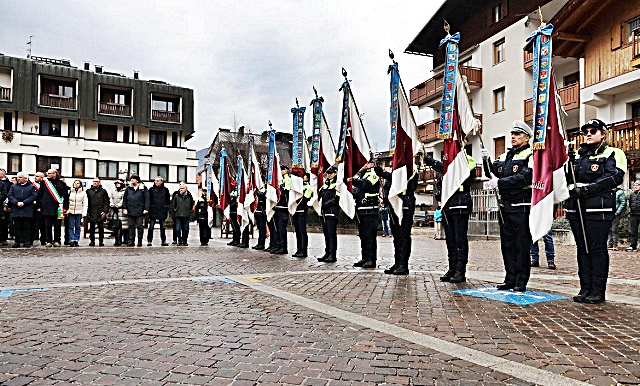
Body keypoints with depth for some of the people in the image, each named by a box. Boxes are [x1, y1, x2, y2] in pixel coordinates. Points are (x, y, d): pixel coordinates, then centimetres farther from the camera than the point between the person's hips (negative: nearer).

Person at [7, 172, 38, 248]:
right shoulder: (13, 187, 14)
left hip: (27, 210, -2)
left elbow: (34, 196, -4)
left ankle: (27, 242, 4)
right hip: (16, 210, 2)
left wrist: (24, 202, -13)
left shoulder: (31, 187, 7)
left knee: (26, 226, 0)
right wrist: (16, 202, -12)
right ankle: (17, 242, 9)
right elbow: (9, 195, 5)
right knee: (17, 226, 4)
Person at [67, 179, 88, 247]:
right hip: (71, 212, 0)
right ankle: (72, 240, -2)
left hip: (79, 212, 0)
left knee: (77, 227, 2)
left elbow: (85, 204, 5)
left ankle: (76, 240, 7)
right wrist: (66, 211, -3)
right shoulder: (69, 192, 6)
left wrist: (84, 213, -2)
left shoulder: (83, 193, 6)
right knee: (71, 227, -3)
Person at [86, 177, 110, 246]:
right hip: (91, 213, 2)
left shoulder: (103, 191, 7)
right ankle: (92, 241, 13)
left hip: (100, 213, -2)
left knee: (101, 228, 0)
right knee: (91, 228, 5)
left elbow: (106, 202, 3)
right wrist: (87, 212, 3)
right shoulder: (88, 191, 12)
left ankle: (101, 241, 6)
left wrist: (105, 211, -7)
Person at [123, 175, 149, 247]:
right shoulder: (128, 189, 11)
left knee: (140, 226, 2)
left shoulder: (143, 189, 2)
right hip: (130, 211, 3)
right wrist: (124, 208, 3)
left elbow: (147, 199, 0)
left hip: (140, 211, -3)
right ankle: (131, 241, 11)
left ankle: (140, 241, 10)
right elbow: (125, 199, 13)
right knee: (131, 226, 6)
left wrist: (146, 209, -7)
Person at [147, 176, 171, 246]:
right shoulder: (151, 189, 3)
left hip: (162, 211, 1)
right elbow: (148, 200, 3)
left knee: (162, 227, 9)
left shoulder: (165, 190, 6)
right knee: (151, 227, 0)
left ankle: (163, 241, 15)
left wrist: (167, 210, 4)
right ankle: (149, 241, 5)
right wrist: (148, 209, -3)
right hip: (153, 211, -1)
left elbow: (168, 200, 10)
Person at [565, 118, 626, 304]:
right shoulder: (577, 155, 21)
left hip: (599, 208, -5)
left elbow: (614, 177, -11)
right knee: (582, 248, 8)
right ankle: (585, 288, 14)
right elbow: (567, 178, 20)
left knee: (597, 248, -3)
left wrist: (586, 189, -19)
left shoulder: (612, 154, 4)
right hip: (575, 207, 5)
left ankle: (598, 290, 4)